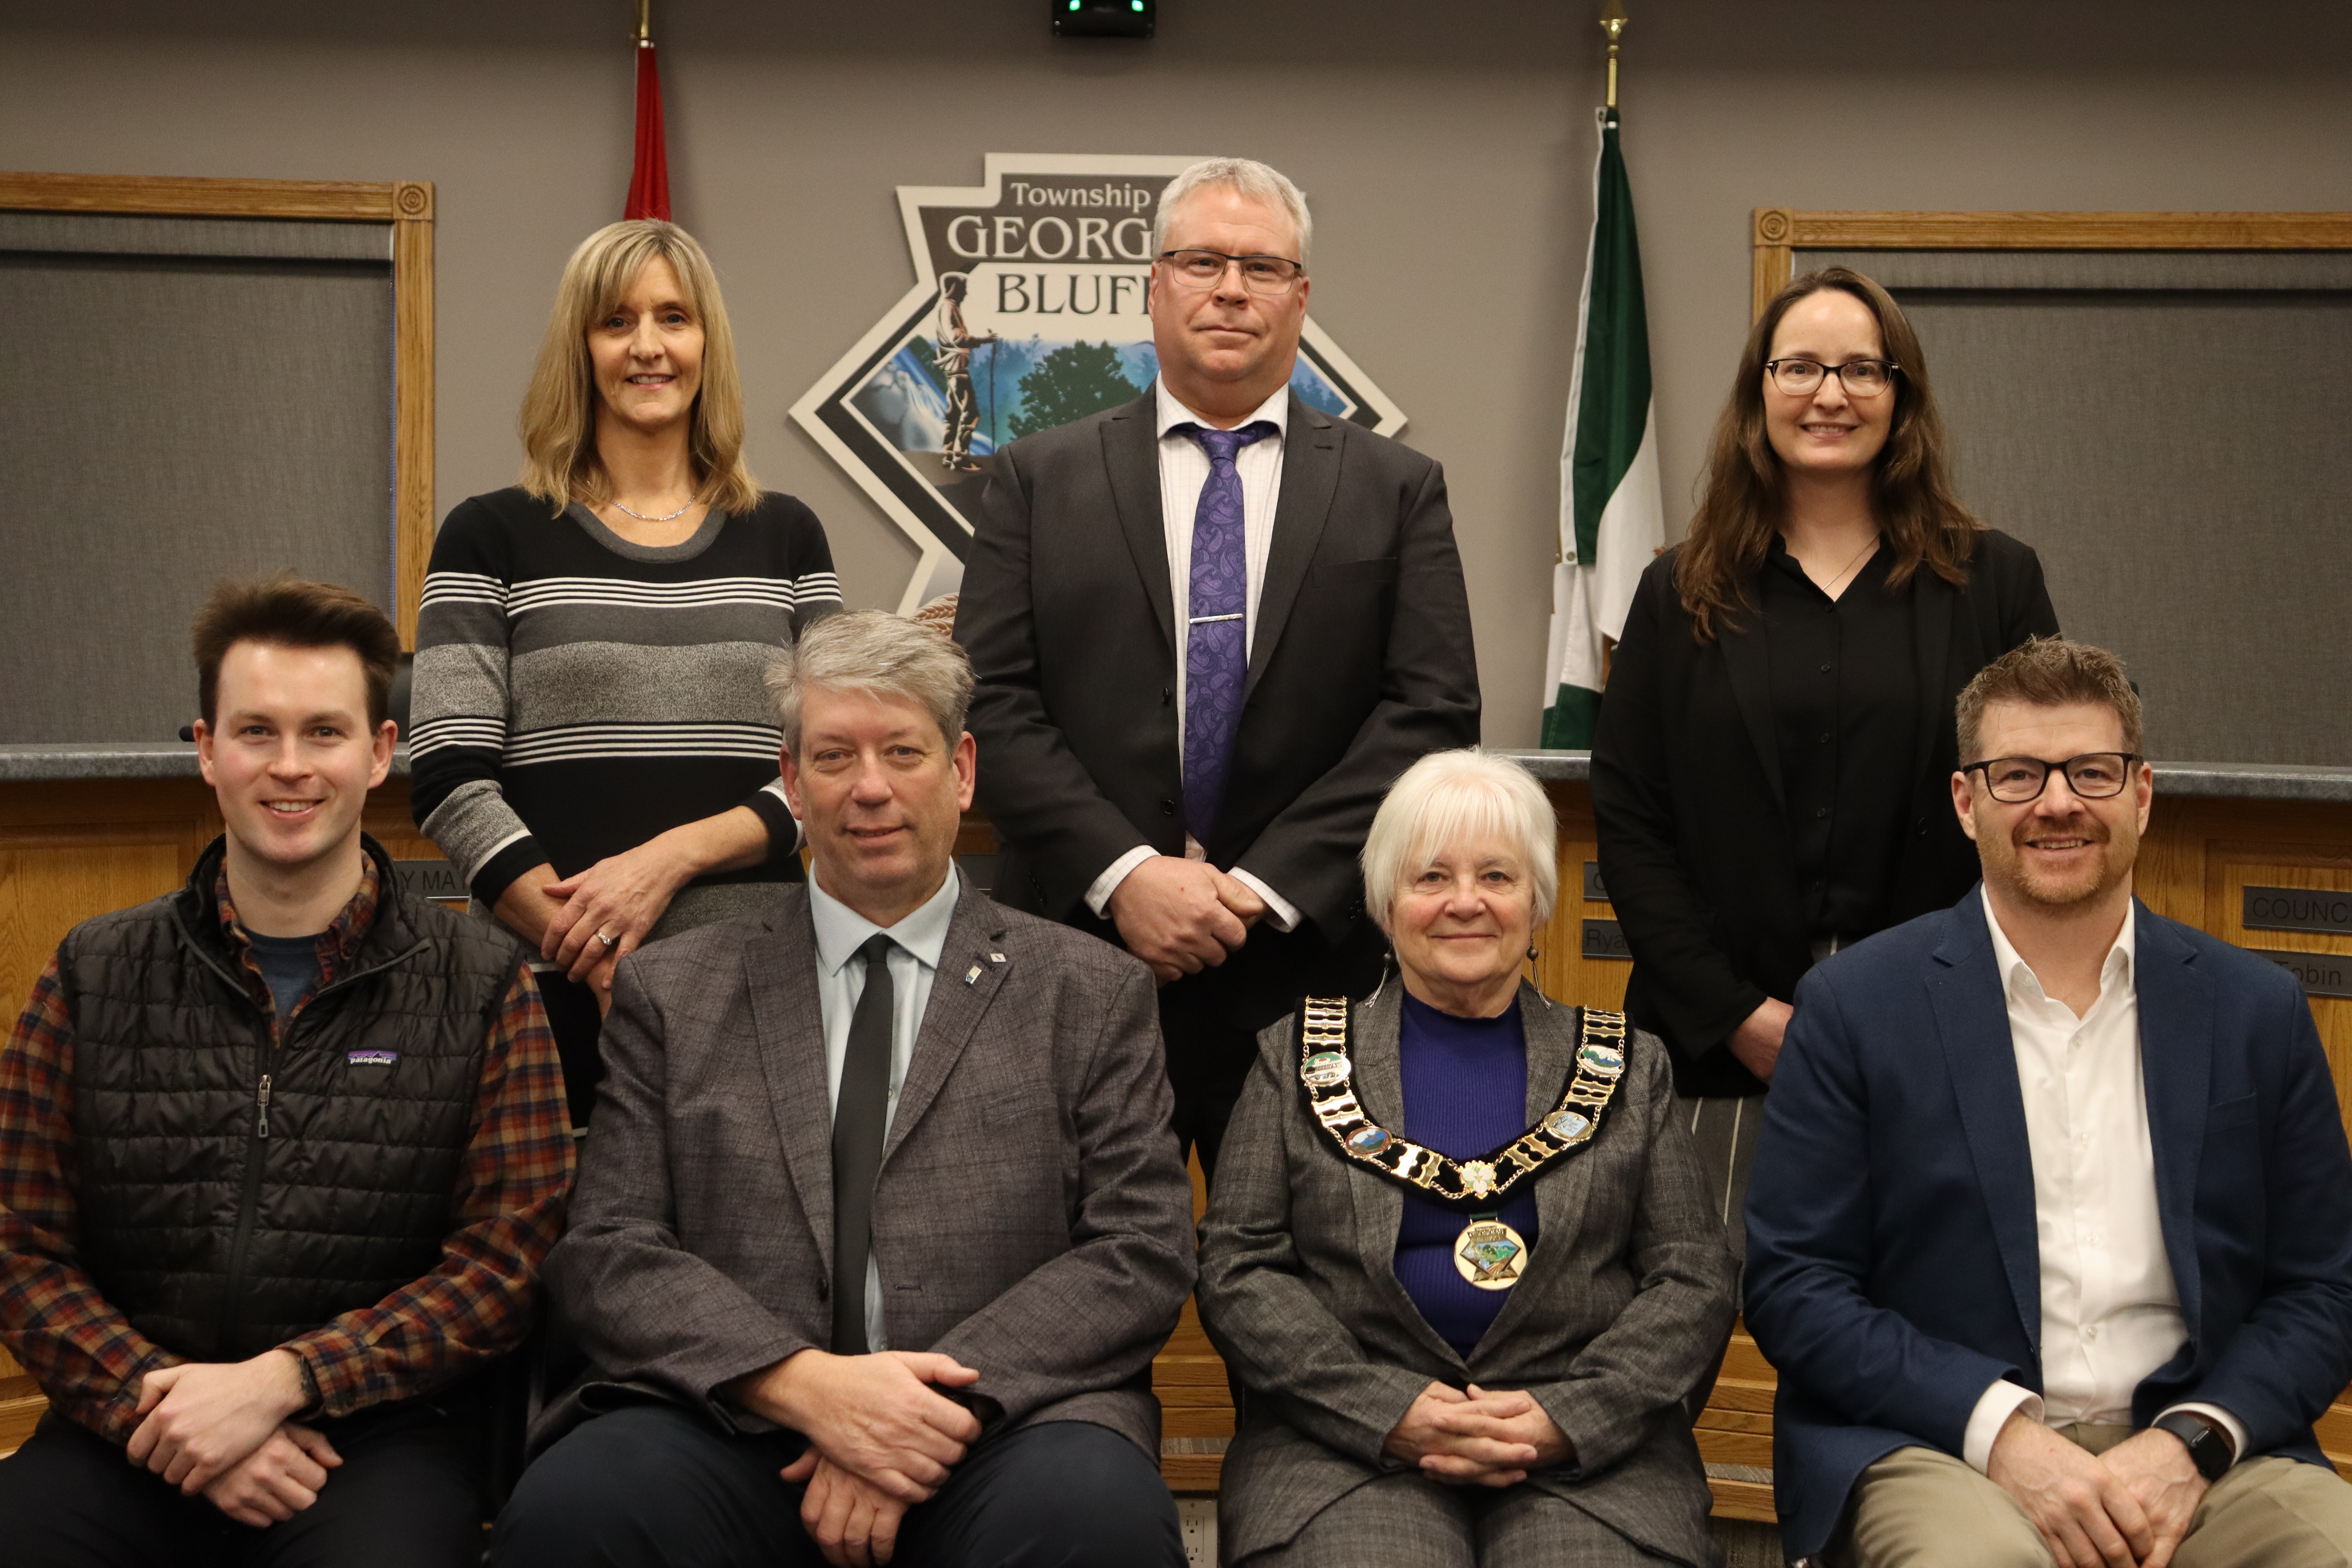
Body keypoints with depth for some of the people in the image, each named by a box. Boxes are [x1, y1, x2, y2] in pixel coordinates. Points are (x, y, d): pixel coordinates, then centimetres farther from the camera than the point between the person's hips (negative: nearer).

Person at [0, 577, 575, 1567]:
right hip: (133, 1439, 2)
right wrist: (163, 1408, -11)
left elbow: (507, 1258, -1)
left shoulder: (480, 988, 5)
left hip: (379, 1435, -1)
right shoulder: (94, 983, 10)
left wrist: (276, 1383, -12)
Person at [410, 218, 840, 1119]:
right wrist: (595, 952, -14)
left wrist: (670, 858, -11)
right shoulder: (493, 538, 4)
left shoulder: (785, 538, 11)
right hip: (555, 991, -1)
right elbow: (451, 785, -3)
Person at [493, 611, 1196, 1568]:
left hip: (1001, 1424, -1)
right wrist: (801, 1381, -11)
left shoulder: (1091, 994, 14)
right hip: (735, 1429, 1)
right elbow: (608, 1255, 7)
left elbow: (1142, 1254, 5)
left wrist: (939, 1413, -10)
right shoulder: (670, 993, 16)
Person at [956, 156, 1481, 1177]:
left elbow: (1435, 712, -1)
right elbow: (991, 703, 0)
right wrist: (1121, 873, -13)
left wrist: (1266, 886, -11)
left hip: (1309, 971, 0)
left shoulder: (1397, 491, 8)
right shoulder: (1039, 480, 8)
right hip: (1078, 967, 0)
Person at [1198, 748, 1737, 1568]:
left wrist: (1567, 1416, -9)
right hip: (1347, 1450, -1)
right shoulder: (1297, 1055, 13)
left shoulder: (1626, 1067, 16)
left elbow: (1693, 1278, 9)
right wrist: (1390, 1412, -10)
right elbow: (1237, 1268, 5)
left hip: (1589, 1450, 1)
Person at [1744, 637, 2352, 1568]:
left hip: (2190, 1455, 4)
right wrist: (2000, 1428, -13)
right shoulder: (1855, 1007, 2)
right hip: (1938, 1447, -3)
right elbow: (1792, 1285, -1)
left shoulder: (2258, 1012, 10)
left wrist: (2192, 1443, -8)